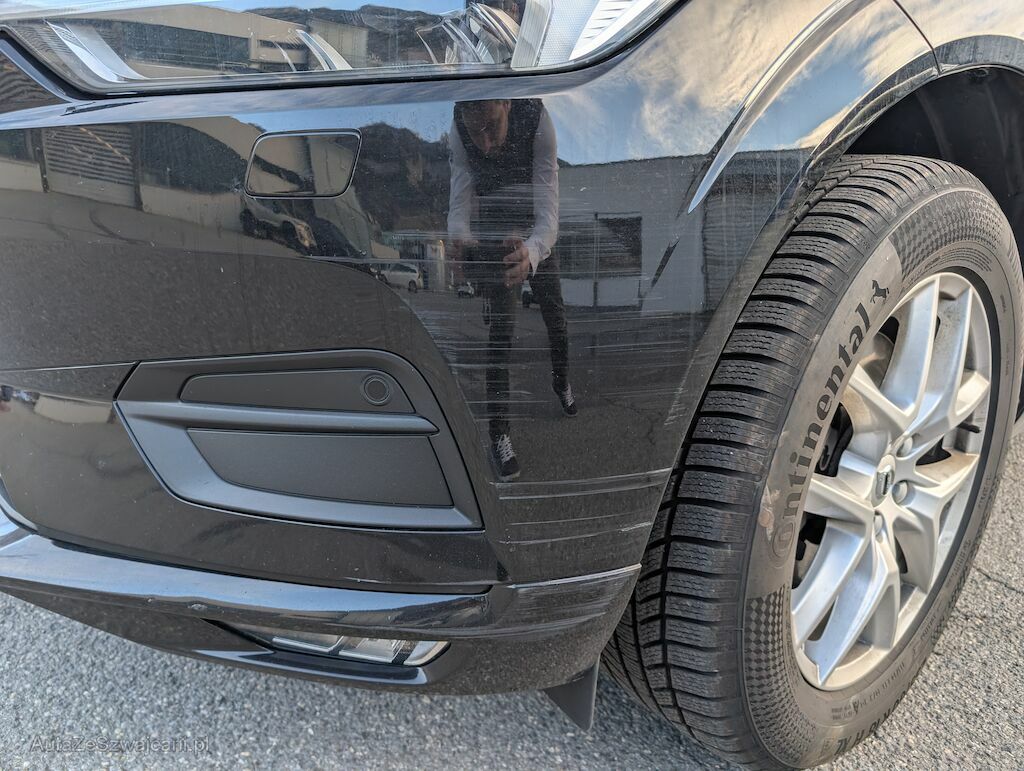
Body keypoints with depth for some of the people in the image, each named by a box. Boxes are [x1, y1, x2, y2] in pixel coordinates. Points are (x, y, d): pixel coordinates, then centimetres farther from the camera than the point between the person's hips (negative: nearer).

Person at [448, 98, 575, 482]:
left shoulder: (537, 121, -38)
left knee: (555, 314, 13)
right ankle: (498, 431, -3)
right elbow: (460, 200, -33)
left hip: (535, 235, 0)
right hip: (493, 231, 0)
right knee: (501, 324, -10)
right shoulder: (459, 130, -31)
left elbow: (548, 213, -43)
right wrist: (460, 239, -57)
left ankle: (561, 380, 43)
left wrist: (530, 252, -65)